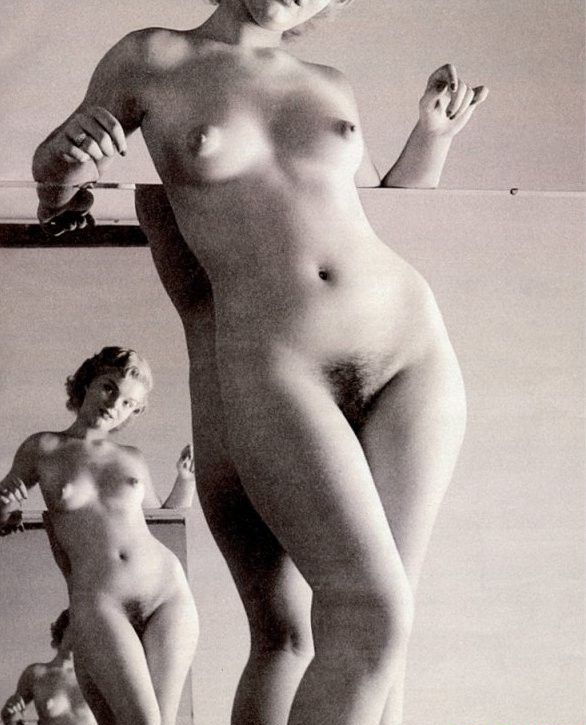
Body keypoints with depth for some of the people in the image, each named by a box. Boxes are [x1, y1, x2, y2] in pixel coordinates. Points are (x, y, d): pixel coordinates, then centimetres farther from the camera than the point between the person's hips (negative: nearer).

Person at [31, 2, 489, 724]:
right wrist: (66, 169, -3)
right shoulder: (150, 59, 9)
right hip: (269, 367, -4)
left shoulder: (330, 87, 18)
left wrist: (434, 132, 18)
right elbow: (50, 165, 19)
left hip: (411, 348, 4)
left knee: (377, 631, -1)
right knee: (373, 617, -19)